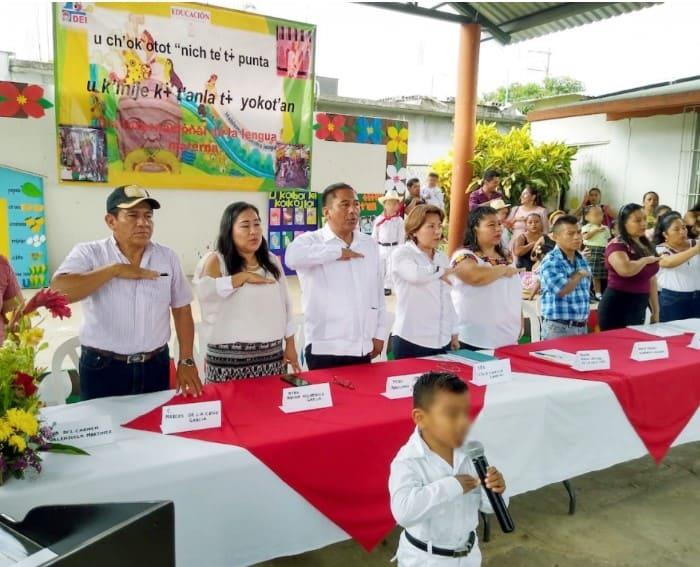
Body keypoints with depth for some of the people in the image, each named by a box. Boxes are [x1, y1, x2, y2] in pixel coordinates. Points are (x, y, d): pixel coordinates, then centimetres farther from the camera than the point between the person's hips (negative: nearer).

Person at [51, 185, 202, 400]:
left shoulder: (168, 257, 3)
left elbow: (182, 310, 8)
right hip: (102, 368, -3)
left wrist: (186, 361, 3)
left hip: (156, 366, 3)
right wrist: (115, 269, -21)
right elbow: (58, 291, -23)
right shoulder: (88, 253, -6)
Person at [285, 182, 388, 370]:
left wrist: (379, 333, 13)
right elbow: (293, 257, -31)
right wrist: (337, 252, -19)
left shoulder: (370, 244, 11)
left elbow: (378, 292, 15)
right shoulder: (312, 240, -7)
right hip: (325, 348, -5)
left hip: (363, 347, 5)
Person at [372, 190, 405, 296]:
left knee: (390, 269, 5)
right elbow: (374, 236, 5)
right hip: (381, 247, 2)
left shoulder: (399, 220, -6)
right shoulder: (378, 219, -1)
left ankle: (387, 287, 17)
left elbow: (401, 236, -4)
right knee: (379, 268, 11)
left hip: (393, 247, -2)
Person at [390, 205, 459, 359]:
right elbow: (416, 274, -29)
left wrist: (454, 333, 15)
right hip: (411, 341, -6)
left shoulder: (443, 257, 12)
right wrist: (441, 272, -10)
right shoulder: (402, 254, -7)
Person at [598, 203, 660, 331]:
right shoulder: (616, 245, -13)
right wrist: (645, 260, -14)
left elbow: (651, 280, 17)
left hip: (639, 308, 8)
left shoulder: (646, 246, 12)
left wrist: (656, 311, 15)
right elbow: (625, 269, -34)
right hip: (617, 308, -8)